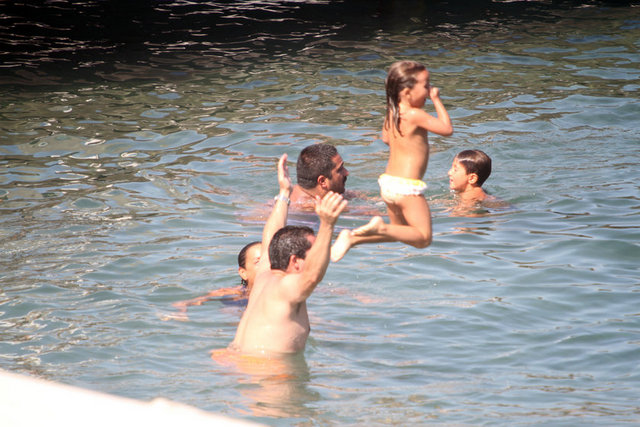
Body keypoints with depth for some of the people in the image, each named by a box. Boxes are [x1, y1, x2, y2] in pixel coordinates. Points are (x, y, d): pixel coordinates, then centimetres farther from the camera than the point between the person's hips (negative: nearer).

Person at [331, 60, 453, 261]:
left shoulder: (391, 113, 8)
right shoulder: (415, 115, -17)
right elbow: (447, 129, -10)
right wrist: (436, 100, -2)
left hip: (388, 181, 9)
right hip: (407, 185, -9)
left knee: (399, 232, 23)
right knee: (423, 238, -3)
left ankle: (353, 237, 7)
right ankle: (381, 228, -21)